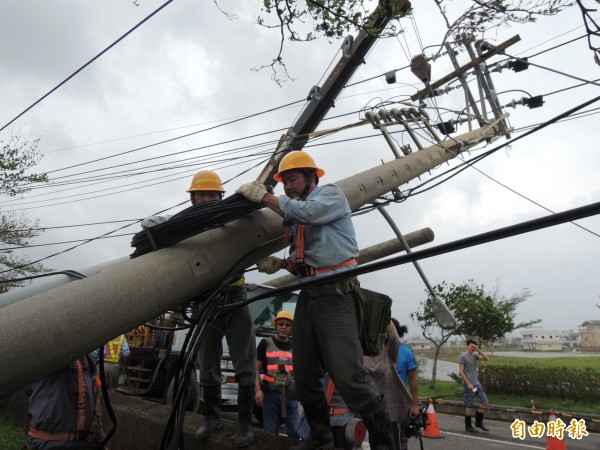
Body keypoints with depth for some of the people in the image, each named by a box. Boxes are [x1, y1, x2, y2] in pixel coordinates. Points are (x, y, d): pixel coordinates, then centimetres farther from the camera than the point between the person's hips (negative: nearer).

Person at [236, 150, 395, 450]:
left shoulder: (331, 194, 1)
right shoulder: (294, 217, 20)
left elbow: (305, 212, -19)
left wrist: (264, 197, -11)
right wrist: (280, 264, 4)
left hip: (334, 294, -8)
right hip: (308, 295, 8)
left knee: (348, 375, -13)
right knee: (305, 375, 11)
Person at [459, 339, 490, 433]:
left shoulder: (475, 355, 10)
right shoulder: (463, 356, -9)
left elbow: (487, 358, -2)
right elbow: (461, 372, -13)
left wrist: (478, 350, -8)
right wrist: (468, 383, -17)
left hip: (476, 383, 7)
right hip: (468, 385, -7)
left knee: (485, 402, 3)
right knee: (469, 406, 0)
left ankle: (478, 422, 19)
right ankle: (468, 426, 15)